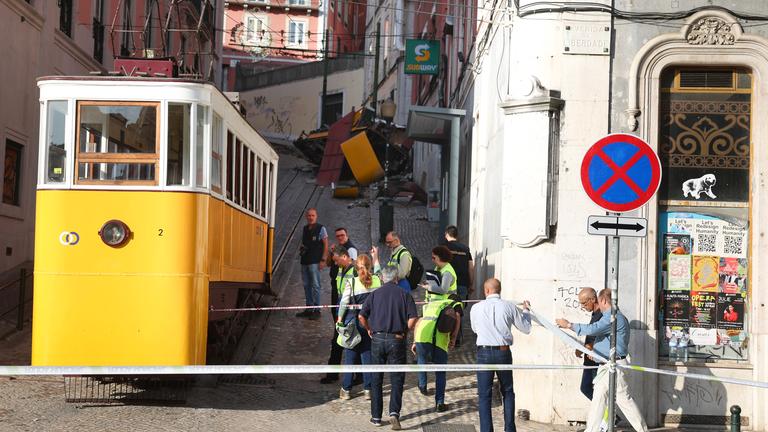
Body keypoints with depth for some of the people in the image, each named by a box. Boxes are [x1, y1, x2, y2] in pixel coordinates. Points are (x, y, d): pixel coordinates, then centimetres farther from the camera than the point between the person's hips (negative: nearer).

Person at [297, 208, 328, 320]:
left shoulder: (321, 229, -3)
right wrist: (301, 249, 5)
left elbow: (326, 245, -5)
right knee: (306, 285, 9)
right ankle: (309, 309, 15)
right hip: (305, 261, 7)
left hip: (315, 261, -7)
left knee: (315, 286, -7)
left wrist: (323, 260, -13)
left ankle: (316, 310, -5)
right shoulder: (305, 229, 15)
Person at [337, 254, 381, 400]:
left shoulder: (351, 282, -14)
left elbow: (344, 303, -8)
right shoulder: (377, 280, -8)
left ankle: (346, 389, 14)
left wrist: (339, 319, 3)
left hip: (353, 321, -2)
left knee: (350, 355, 9)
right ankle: (368, 389, 12)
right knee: (368, 355, 11)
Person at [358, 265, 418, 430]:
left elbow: (361, 316, -4)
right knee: (397, 379, 5)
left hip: (377, 339, 1)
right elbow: (413, 318, -10)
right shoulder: (404, 294, 1)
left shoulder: (375, 294, 4)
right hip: (397, 341, -1)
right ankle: (394, 412, -13)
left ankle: (376, 416, 14)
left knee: (376, 379, 11)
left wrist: (369, 330, 12)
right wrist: (405, 331, 6)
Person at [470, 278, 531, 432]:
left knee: (484, 395, 5)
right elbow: (526, 328, 8)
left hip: (484, 353, -1)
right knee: (508, 392, 17)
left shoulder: (476, 308, -2)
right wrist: (526, 311, 25)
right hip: (503, 352, 1)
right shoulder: (509, 307, -2)